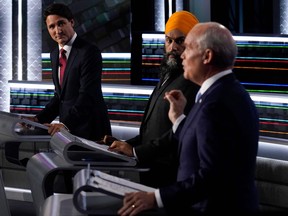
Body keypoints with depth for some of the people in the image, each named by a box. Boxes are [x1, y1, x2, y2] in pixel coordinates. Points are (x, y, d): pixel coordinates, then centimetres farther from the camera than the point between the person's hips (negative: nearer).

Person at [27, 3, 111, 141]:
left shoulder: (89, 52, -14)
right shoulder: (54, 55, 13)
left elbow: (87, 95, -23)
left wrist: (65, 124, -33)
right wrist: (39, 119, 3)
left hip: (90, 130, -7)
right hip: (67, 129, 7)